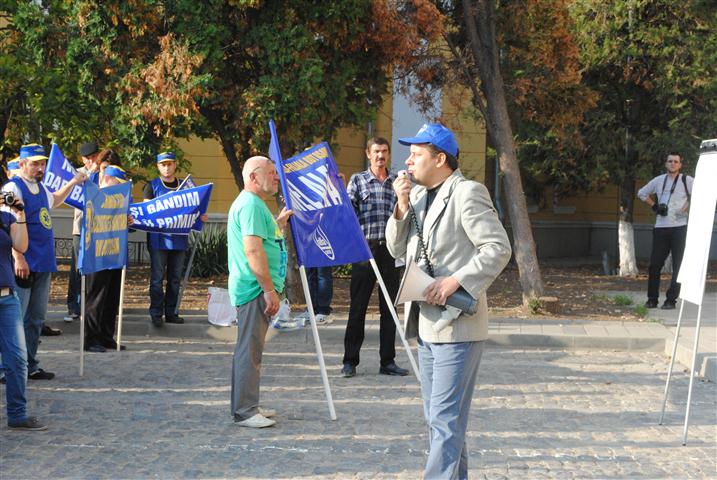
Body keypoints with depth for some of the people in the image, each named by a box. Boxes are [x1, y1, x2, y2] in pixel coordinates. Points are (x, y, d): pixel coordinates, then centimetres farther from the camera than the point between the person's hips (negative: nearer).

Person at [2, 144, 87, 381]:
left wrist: (72, 183, 29)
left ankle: (30, 366, 23)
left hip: (43, 263, 9)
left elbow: (53, 201, 39)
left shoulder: (40, 187, 15)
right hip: (24, 264, -9)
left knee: (36, 318, 14)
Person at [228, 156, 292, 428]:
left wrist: (279, 223, 21)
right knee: (250, 350, -8)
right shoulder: (251, 205, -15)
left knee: (250, 349, 15)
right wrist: (270, 290, -24)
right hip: (256, 288, -11)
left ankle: (246, 406, 23)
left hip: (257, 289, 11)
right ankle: (245, 412, -5)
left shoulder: (253, 203, 19)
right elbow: (253, 250, -24)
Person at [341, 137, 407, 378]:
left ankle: (388, 361, 12)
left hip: (390, 249, 3)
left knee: (389, 308, 6)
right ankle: (350, 361, 7)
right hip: (364, 248, -2)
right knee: (358, 307, 0)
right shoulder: (358, 180, 6)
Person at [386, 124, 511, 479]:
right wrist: (402, 207, -3)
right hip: (426, 322, 9)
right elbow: (397, 250, 12)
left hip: (457, 325, -9)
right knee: (436, 413, 17)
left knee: (444, 416, -9)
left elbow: (499, 249, -16)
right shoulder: (417, 194, 12)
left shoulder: (467, 193, -12)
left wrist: (455, 281, -22)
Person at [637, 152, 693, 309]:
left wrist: (689, 207, -9)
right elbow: (641, 193, 25)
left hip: (679, 227, -3)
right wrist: (654, 206, 12)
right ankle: (652, 299, 11)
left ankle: (671, 300, 1)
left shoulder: (687, 181, -1)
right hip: (660, 227, 3)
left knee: (678, 266, -3)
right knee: (655, 264, 3)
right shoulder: (658, 180, 11)